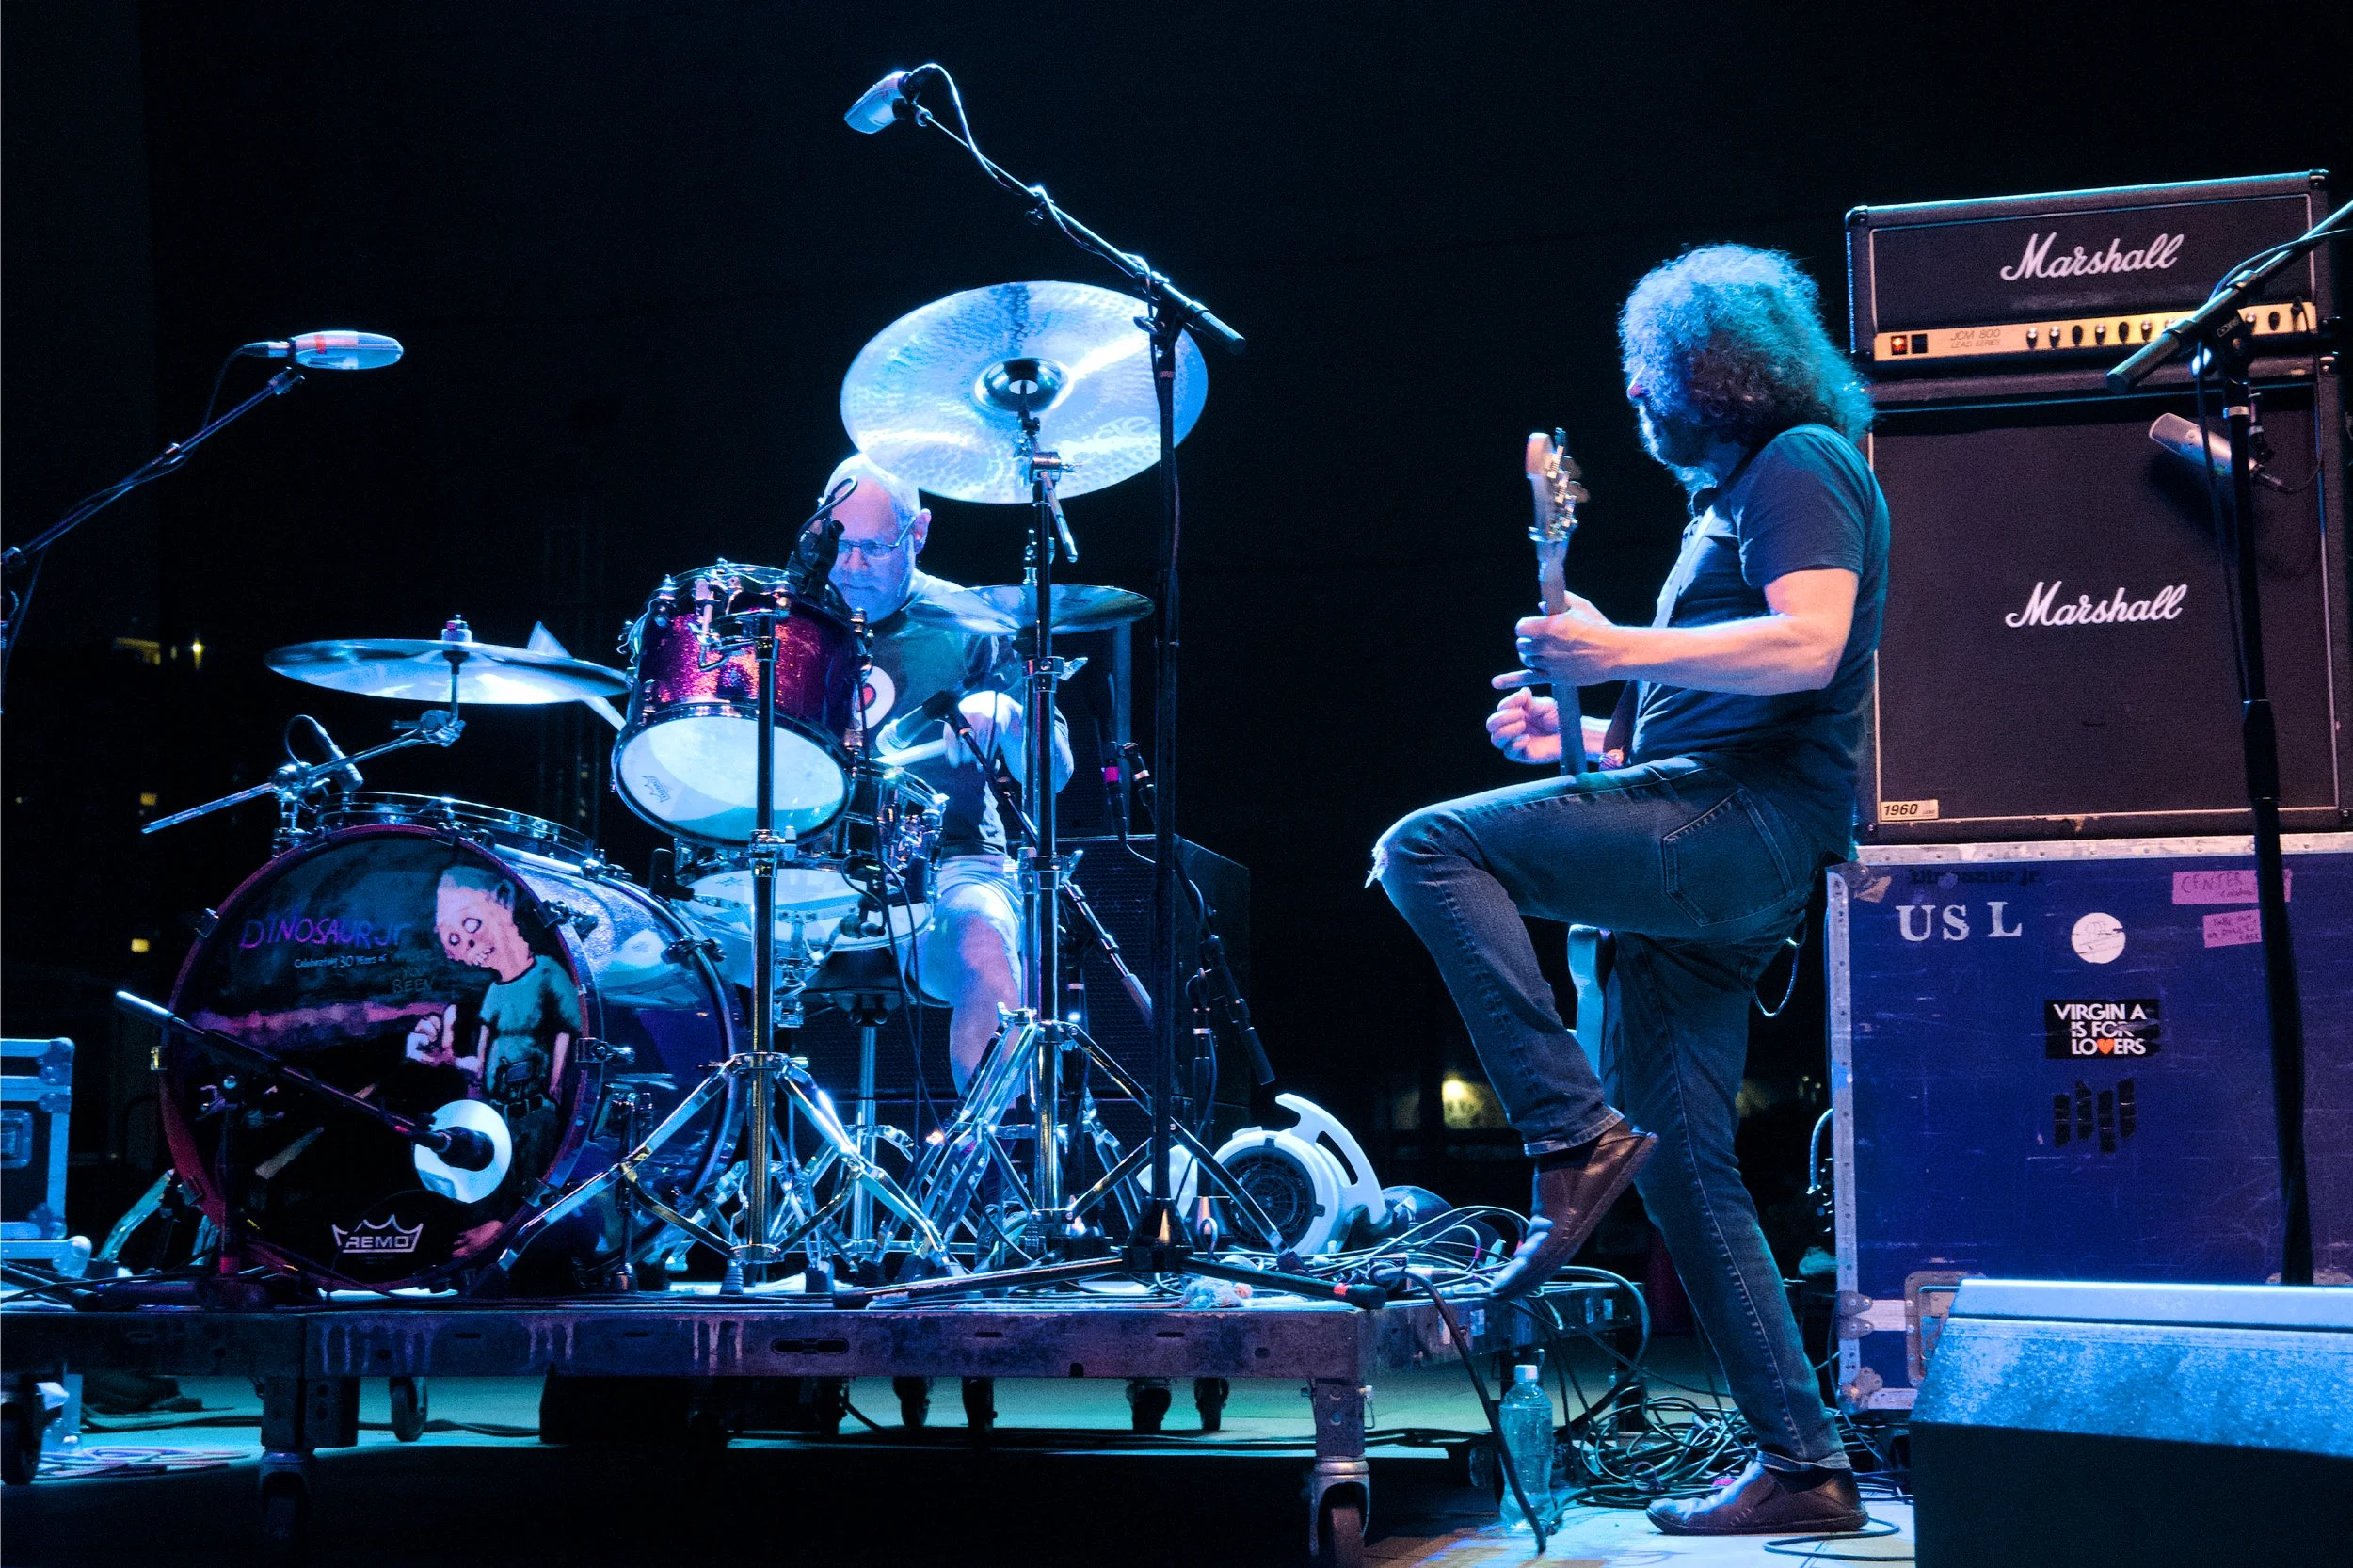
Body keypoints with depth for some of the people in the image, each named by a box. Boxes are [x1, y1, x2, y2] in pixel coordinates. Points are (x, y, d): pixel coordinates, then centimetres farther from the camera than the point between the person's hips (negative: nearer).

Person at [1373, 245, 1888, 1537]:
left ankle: (1575, 1137, -20)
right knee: (1681, 1162, 6)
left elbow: (1807, 647, -21)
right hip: (1703, 851, 10)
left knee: (1428, 848, -20)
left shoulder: (1798, 465, -3)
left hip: (1749, 827, -10)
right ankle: (1801, 1466, 8)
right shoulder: (1733, 489, 27)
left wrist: (1623, 652, -21)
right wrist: (1587, 731, 19)